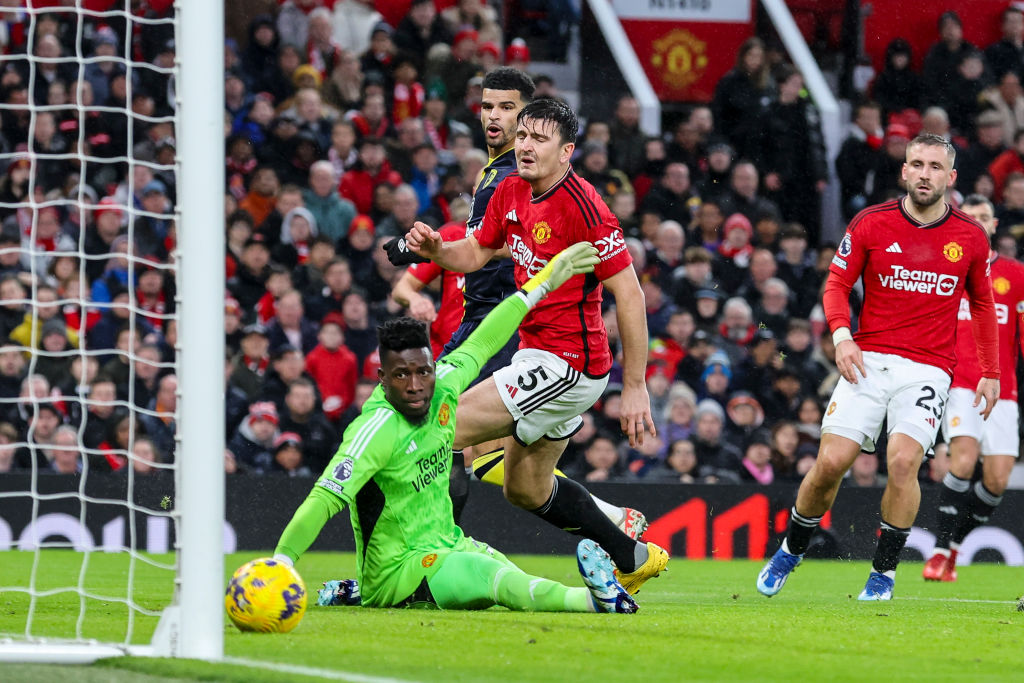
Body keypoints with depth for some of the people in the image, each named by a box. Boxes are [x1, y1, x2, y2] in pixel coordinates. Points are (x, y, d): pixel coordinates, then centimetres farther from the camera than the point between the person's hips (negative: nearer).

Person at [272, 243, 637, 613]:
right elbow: (324, 499, -31)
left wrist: (543, 281, 21)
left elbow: (481, 343, 14)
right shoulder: (378, 429, -24)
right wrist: (280, 564, -42)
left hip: (445, 544, 10)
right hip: (398, 566, -10)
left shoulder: (442, 387, -3)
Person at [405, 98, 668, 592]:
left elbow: (629, 293, -19)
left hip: (566, 364, -10)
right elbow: (474, 255, 18)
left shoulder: (581, 206, -20)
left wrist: (635, 387, -20)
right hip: (537, 358, 10)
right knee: (526, 490, 19)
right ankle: (633, 559, 31)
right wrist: (434, 248, -6)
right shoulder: (511, 193, 6)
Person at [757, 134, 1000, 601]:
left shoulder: (970, 237, 4)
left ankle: (883, 572, -7)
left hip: (929, 368, 0)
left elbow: (982, 303, 17)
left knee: (903, 460, -22)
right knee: (830, 462, -9)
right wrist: (841, 334, -12)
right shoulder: (871, 224, 0)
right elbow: (837, 284, 6)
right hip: (868, 361, 0)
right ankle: (790, 551, 17)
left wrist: (990, 372, 14)